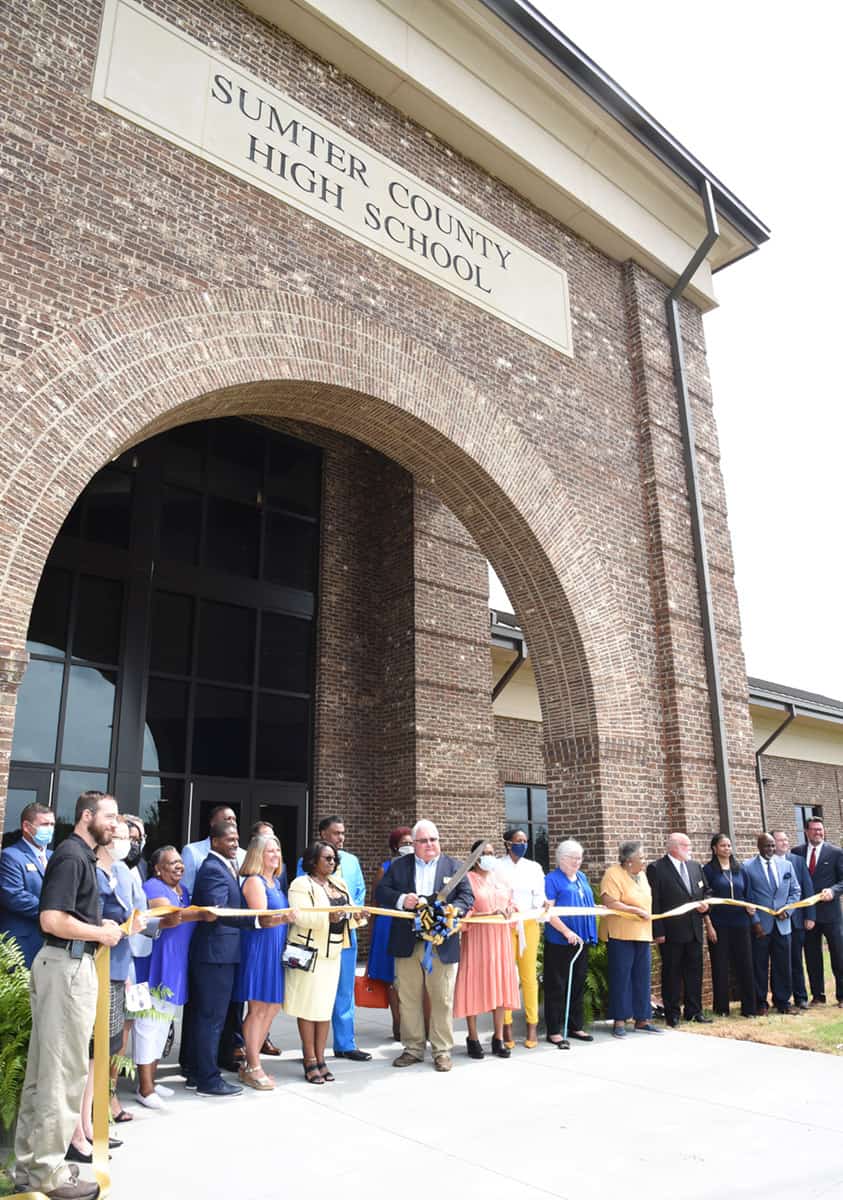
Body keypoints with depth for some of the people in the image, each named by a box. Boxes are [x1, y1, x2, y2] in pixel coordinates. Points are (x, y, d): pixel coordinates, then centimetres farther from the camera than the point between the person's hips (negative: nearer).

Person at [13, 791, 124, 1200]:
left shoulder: (81, 855, 14)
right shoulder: (72, 855, -16)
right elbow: (52, 920, -24)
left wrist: (100, 924, 10)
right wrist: (101, 933, -13)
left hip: (66, 963, 10)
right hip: (68, 965, -10)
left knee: (44, 1067, 16)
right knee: (64, 1069, -1)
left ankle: (31, 1165, 28)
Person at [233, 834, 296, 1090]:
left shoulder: (275, 881, 14)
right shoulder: (254, 881, -13)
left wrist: (286, 918, 5)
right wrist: (283, 918, -36)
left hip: (275, 949, 9)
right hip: (258, 948, -9)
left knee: (273, 1006, 12)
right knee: (258, 1008, -2)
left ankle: (251, 1063, 23)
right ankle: (253, 1068, 9)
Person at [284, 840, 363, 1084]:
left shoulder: (339, 884, 14)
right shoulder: (301, 884, -9)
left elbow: (347, 914, 18)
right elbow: (301, 916, -20)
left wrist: (356, 917, -4)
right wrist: (327, 917, -31)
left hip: (332, 954, 7)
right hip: (309, 953, -6)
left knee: (325, 1006, 9)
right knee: (309, 1006, 0)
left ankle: (320, 1059, 17)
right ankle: (310, 1061, 10)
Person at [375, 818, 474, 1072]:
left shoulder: (454, 866, 5)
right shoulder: (398, 866, 7)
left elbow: (467, 895, 0)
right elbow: (381, 892, 2)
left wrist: (454, 909, -19)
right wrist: (401, 899, -16)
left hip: (442, 944, -1)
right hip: (407, 944, 1)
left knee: (442, 1000, 4)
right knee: (409, 1000, 10)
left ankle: (442, 1050, 17)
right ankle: (413, 1048, 23)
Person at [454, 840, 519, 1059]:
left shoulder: (500, 880, 14)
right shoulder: (467, 879, -5)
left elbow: (511, 904, 19)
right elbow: (465, 912, -10)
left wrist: (509, 911, -4)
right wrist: (491, 914, -19)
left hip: (500, 938, 5)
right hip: (476, 939, -5)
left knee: (500, 986, 4)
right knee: (476, 986, -1)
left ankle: (498, 1038, 13)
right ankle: (473, 1039, 10)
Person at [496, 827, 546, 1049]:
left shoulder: (534, 867, 11)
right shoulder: (497, 866, 2)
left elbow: (538, 897, 7)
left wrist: (544, 902, -14)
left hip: (529, 924, 2)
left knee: (529, 974, 0)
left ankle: (532, 1025, 6)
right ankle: (506, 1026, 4)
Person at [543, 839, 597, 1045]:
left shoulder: (582, 878, 13)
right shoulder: (552, 880, -10)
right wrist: (567, 932, -22)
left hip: (580, 941, 7)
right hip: (559, 942, -7)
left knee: (578, 985, 14)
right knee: (557, 987, 0)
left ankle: (576, 1026, 25)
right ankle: (553, 1031, 8)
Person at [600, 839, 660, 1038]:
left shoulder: (641, 874, 12)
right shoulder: (613, 875, -14)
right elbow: (610, 903, -22)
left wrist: (647, 914, 14)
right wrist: (637, 911, -19)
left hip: (642, 934, 8)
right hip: (621, 934, -8)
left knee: (642, 977, 10)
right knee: (621, 977, -2)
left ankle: (642, 1019, 19)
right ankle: (619, 1021, 6)